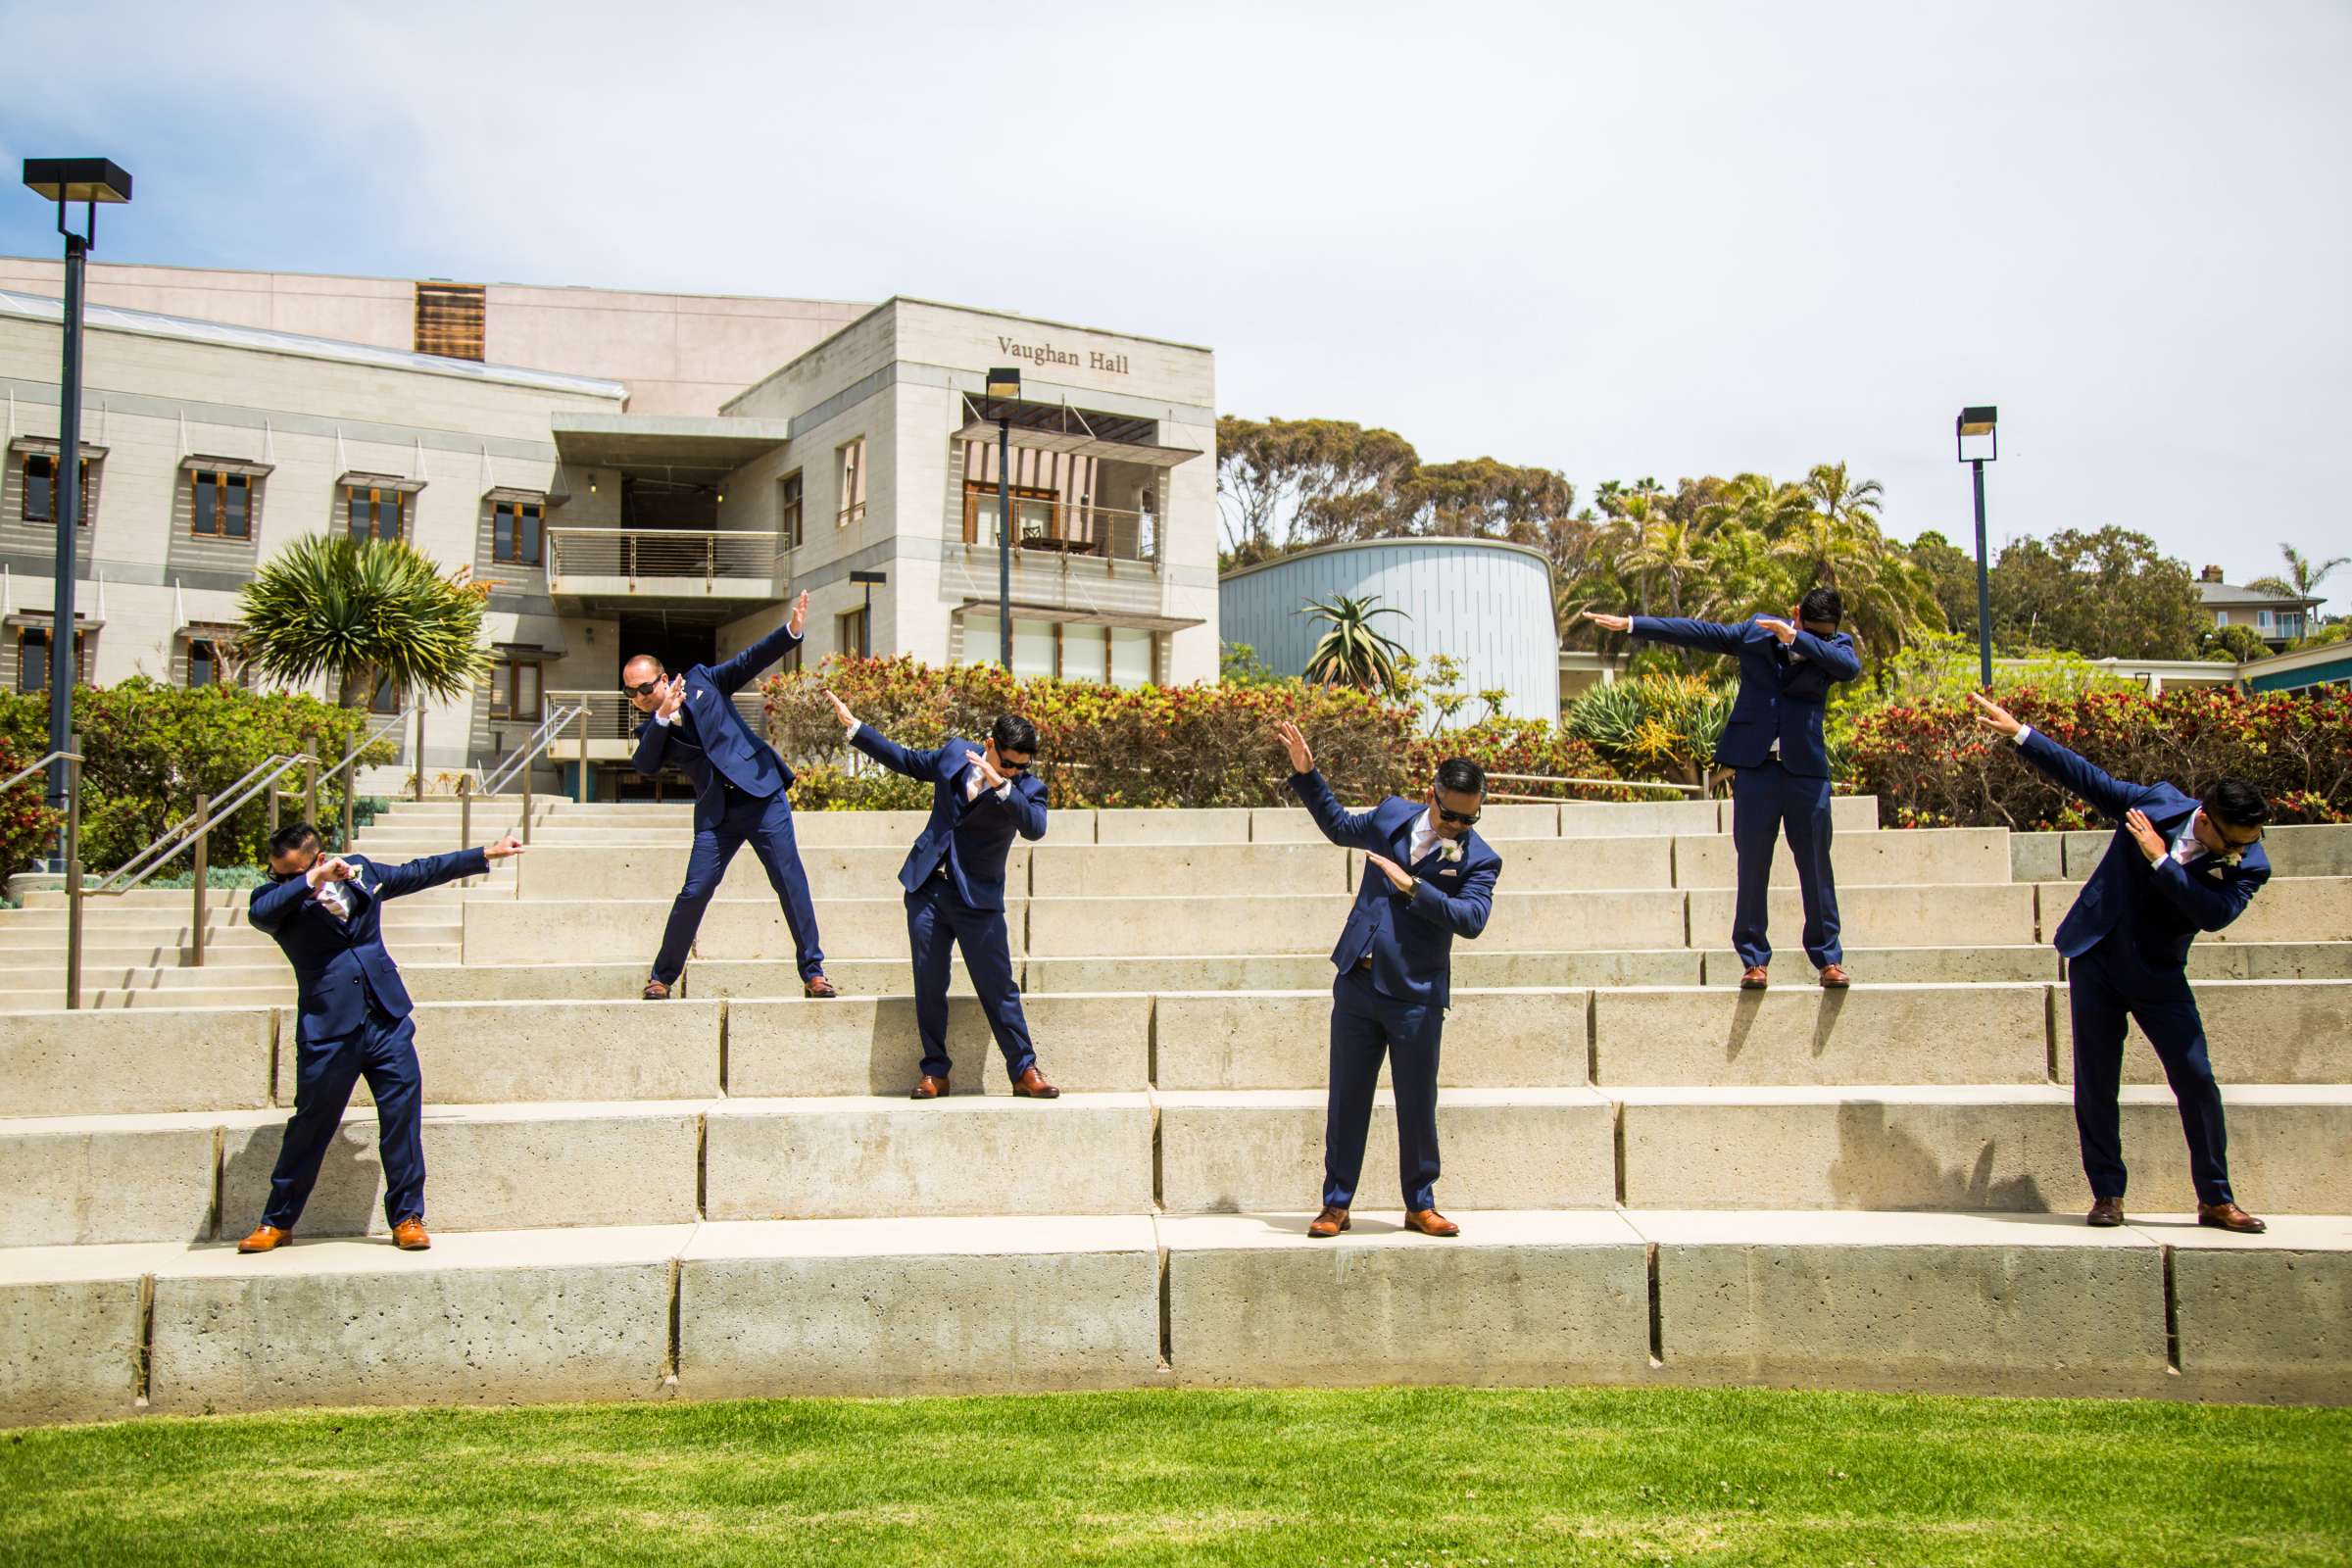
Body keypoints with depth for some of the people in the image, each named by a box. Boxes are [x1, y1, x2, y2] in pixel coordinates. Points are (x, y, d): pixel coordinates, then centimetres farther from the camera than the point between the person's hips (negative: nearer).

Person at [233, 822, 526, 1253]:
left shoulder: (361, 870, 8)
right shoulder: (278, 898, -2)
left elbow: (420, 872, 21)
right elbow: (258, 914, -25)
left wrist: (486, 854, 25)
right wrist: (312, 881, -29)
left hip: (387, 1019, 3)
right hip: (327, 1028, -3)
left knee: (403, 1116, 2)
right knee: (310, 1125, 5)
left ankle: (407, 1218, 13)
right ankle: (277, 1222, 22)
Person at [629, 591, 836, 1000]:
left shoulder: (701, 680, 5)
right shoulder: (650, 730, 7)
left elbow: (750, 661, 0)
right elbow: (644, 766, -12)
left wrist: (791, 631, -14)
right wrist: (663, 717, -23)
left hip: (762, 795, -1)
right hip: (716, 813, 1)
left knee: (791, 883, -4)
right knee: (694, 893, -4)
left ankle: (813, 973, 3)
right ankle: (662, 977, 12)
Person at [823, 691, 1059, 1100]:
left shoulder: (1027, 787, -8)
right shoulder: (955, 753, 2)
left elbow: (1035, 828, -27)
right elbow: (906, 761, 18)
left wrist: (1002, 786, -37)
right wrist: (853, 726, 19)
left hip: (978, 898, -3)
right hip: (927, 887, 3)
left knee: (998, 986, -2)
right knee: (929, 984, 6)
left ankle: (1024, 1071, 8)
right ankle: (935, 1070, 16)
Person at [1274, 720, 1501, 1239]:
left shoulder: (1479, 860, -4)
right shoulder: (1393, 815, 5)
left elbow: (1471, 918, -20)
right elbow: (1338, 826, 24)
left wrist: (1412, 886, -22)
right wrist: (1305, 772, 18)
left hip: (1416, 999, -2)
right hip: (1356, 986, 3)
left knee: (1417, 1106, 6)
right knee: (1346, 1099, 7)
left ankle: (1420, 1204, 23)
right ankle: (1336, 1203, 17)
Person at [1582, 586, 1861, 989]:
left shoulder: (1836, 646, 3)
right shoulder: (1755, 632, 5)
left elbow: (1851, 667, -19)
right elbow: (1696, 632, 7)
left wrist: (1795, 638, -27)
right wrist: (1630, 623, 4)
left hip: (1806, 771, 0)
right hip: (1755, 768, 0)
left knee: (1817, 867, 2)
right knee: (1752, 868, 2)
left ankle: (1829, 959, 11)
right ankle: (1754, 960, 9)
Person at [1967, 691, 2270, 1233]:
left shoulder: (2249, 866, -12)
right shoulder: (2157, 802, -9)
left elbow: (2215, 913, -29)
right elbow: (2085, 778, 0)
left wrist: (2161, 858, -29)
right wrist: (2018, 731, 1)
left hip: (2160, 976, 0)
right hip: (2097, 959, 0)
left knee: (2197, 1080, -4)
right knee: (2096, 1082, 2)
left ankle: (2216, 1200, 10)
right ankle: (2107, 1193, 13)